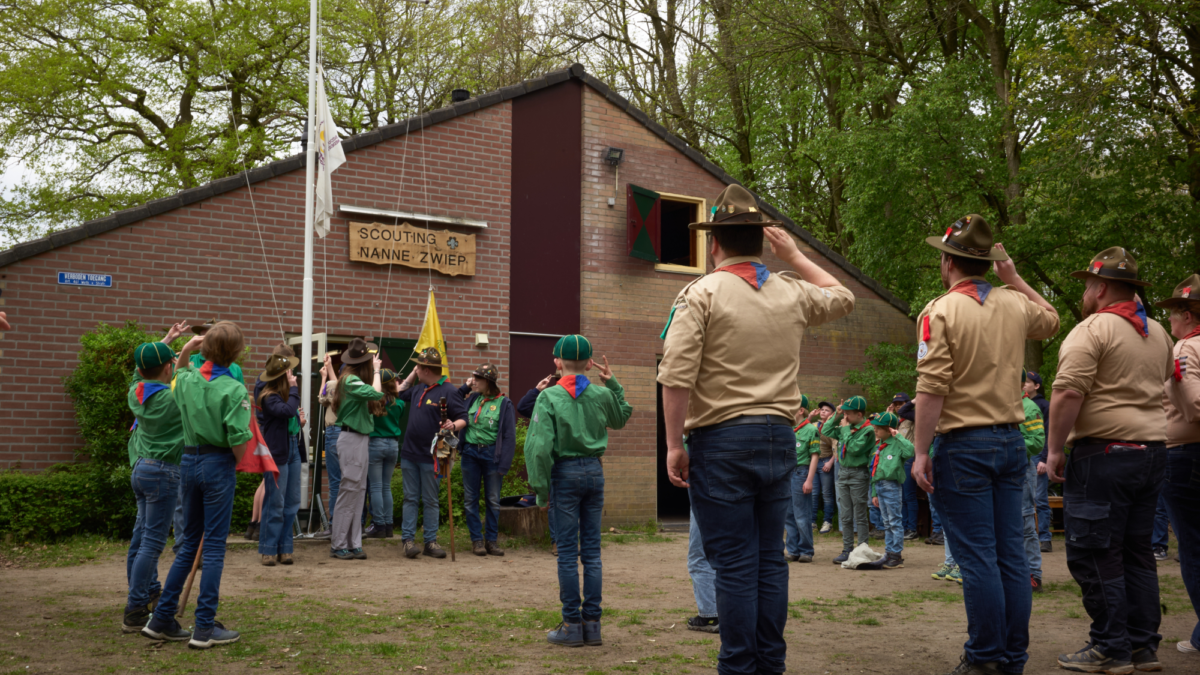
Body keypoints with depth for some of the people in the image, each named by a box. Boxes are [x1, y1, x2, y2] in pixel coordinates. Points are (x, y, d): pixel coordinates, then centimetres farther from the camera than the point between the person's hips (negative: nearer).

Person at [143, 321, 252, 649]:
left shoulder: (186, 380, 2)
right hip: (219, 464, -6)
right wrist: (236, 463, -1)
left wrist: (186, 349, 18)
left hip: (189, 461, 6)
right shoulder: (234, 390, -14)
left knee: (189, 542, 17)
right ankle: (205, 628, 4)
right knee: (214, 546, 2)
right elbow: (237, 439, -19)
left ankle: (162, 619, 19)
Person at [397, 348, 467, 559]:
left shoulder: (448, 391, -10)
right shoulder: (419, 389, 12)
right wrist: (411, 376, 18)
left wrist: (453, 426, -33)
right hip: (409, 454, 6)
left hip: (430, 457, -6)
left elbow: (463, 418, -12)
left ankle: (430, 541, 9)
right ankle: (408, 539, 6)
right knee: (410, 498, 5)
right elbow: (400, 393, 31)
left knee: (430, 500, 3)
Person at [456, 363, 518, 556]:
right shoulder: (472, 399, 7)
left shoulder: (504, 403, -5)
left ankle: (491, 540, 14)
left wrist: (504, 464, -13)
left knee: (493, 500, 5)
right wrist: (464, 388, 7)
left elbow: (509, 436, -6)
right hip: (470, 452, 4)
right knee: (470, 499, 5)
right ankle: (477, 540, 13)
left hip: (491, 454, -4)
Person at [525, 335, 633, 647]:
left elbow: (540, 446, -16)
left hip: (565, 472, -4)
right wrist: (613, 384, 22)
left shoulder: (549, 397, -9)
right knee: (592, 551, 7)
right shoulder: (602, 395, 3)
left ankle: (572, 625, 3)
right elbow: (622, 417, 26)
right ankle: (592, 624, 9)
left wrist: (541, 489, -9)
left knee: (568, 552, 1)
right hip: (594, 470, 4)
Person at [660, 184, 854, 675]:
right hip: (779, 437, 5)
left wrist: (674, 444, -9)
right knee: (770, 557, 11)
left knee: (734, 563, -3)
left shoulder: (701, 294, -6)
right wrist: (795, 256, 33)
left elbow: (676, 377, -14)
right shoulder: (793, 293, 9)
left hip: (723, 439, -5)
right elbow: (842, 297, 32)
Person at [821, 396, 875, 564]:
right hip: (843, 473, 7)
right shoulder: (845, 429, 9)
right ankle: (847, 550, 16)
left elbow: (856, 449, -21)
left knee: (860, 516, 0)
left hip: (859, 475, -7)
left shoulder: (867, 430, -11)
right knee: (845, 516, 10)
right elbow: (825, 431, 15)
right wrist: (836, 416, 8)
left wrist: (848, 434, -11)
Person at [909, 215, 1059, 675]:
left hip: (963, 444, -6)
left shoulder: (941, 312, -10)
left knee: (977, 558, -3)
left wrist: (921, 452, -15)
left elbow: (931, 389, -18)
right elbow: (1050, 320, 33)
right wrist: (1014, 277, 30)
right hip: (1011, 441, 6)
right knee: (1011, 555, 9)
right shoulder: (1014, 305, 8)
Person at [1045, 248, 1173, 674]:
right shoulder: (1156, 334, 14)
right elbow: (1170, 373, 34)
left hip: (1103, 452, -8)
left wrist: (1055, 449, -13)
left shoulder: (1092, 329, -10)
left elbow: (1068, 393, -19)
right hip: (1152, 451, 8)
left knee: (1092, 555, -2)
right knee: (1136, 553, 14)